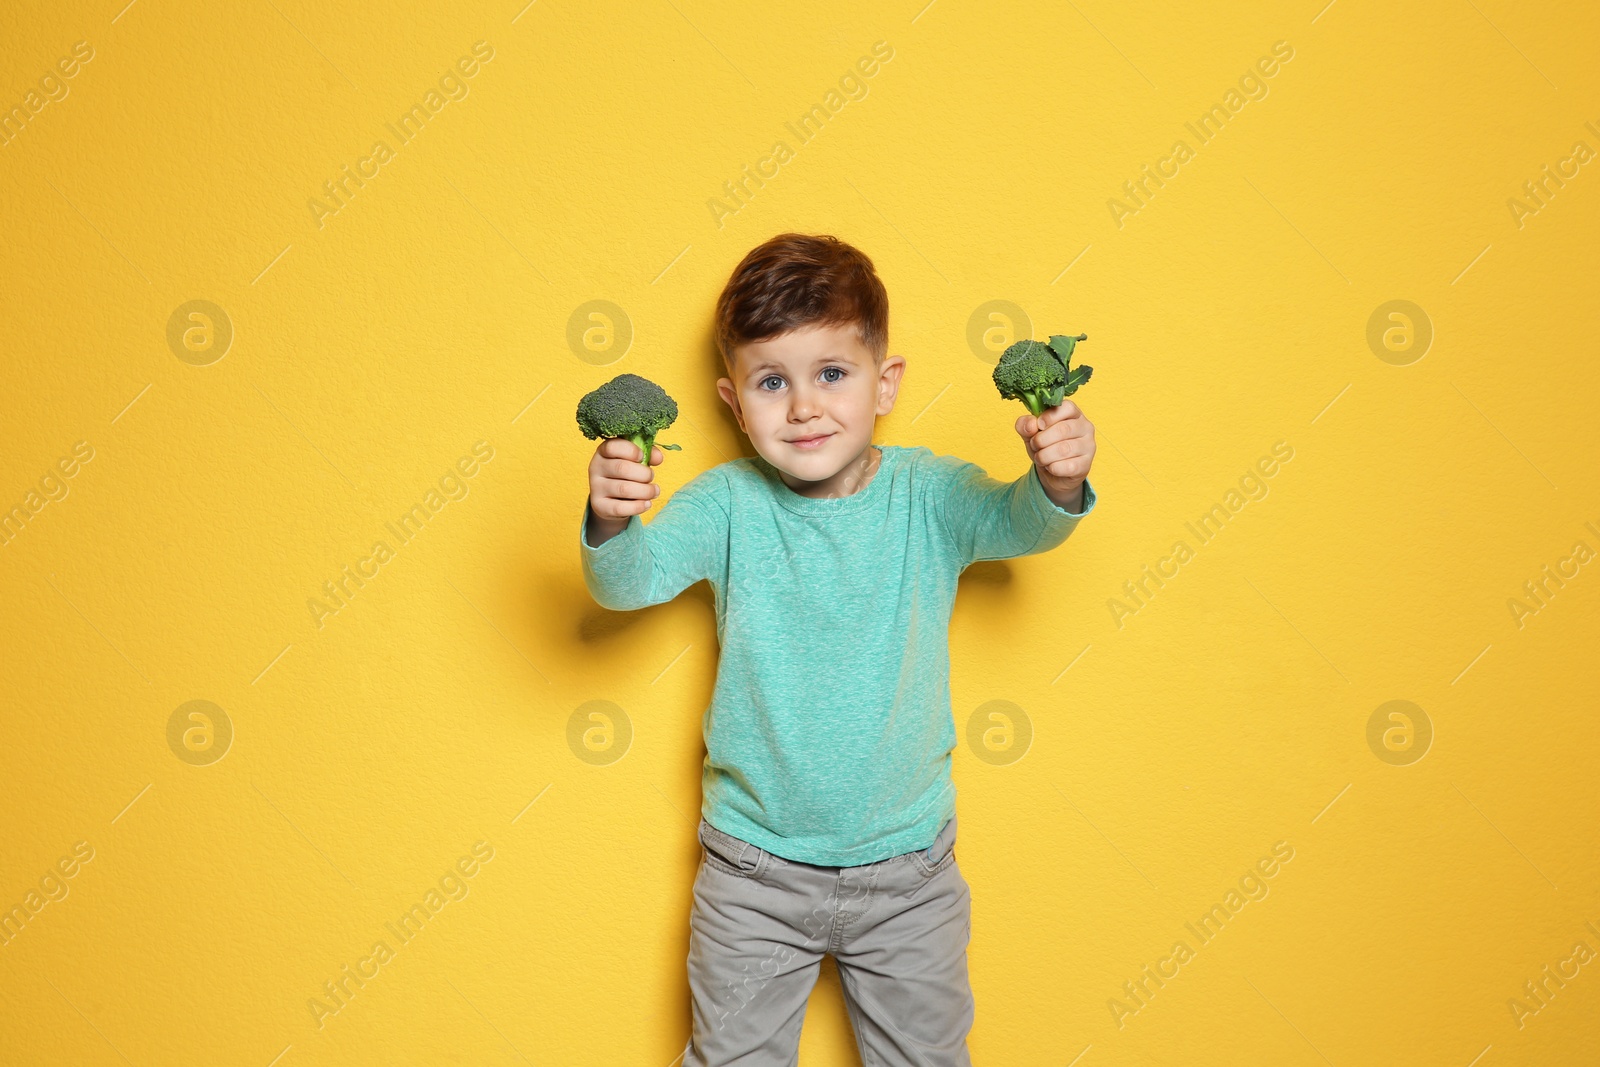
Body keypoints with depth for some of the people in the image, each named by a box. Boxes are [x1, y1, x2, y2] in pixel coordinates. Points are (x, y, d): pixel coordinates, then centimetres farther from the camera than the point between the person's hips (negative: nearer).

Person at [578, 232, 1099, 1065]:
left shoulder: (930, 495, -11)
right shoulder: (727, 504, -12)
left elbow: (1020, 523, -25)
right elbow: (627, 583, -22)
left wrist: (1056, 483, -48)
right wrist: (610, 523, -44)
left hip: (907, 870, 0)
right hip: (753, 870, 0)